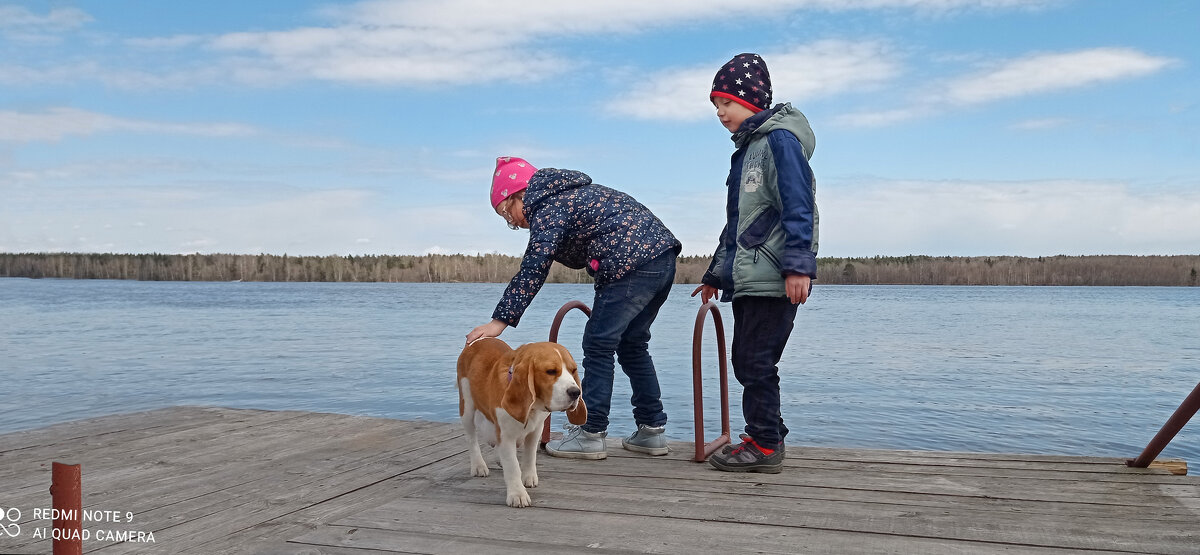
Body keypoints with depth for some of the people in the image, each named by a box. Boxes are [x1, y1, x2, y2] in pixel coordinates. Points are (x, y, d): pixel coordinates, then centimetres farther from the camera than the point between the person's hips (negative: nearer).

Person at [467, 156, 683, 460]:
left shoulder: (547, 210, -5)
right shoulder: (570, 193, 25)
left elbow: (532, 270, -14)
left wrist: (500, 320, -15)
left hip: (632, 265, -10)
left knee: (599, 344, -2)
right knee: (632, 344, 17)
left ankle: (590, 433, 2)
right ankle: (652, 429, 19)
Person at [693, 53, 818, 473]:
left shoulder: (780, 140, -7)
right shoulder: (746, 149, 22)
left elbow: (798, 207, -16)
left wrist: (798, 265, -23)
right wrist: (716, 273, 29)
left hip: (773, 280, -9)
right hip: (746, 279, 9)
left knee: (756, 362, -6)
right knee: (747, 362, 11)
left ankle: (765, 445, 2)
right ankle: (767, 437, 20)